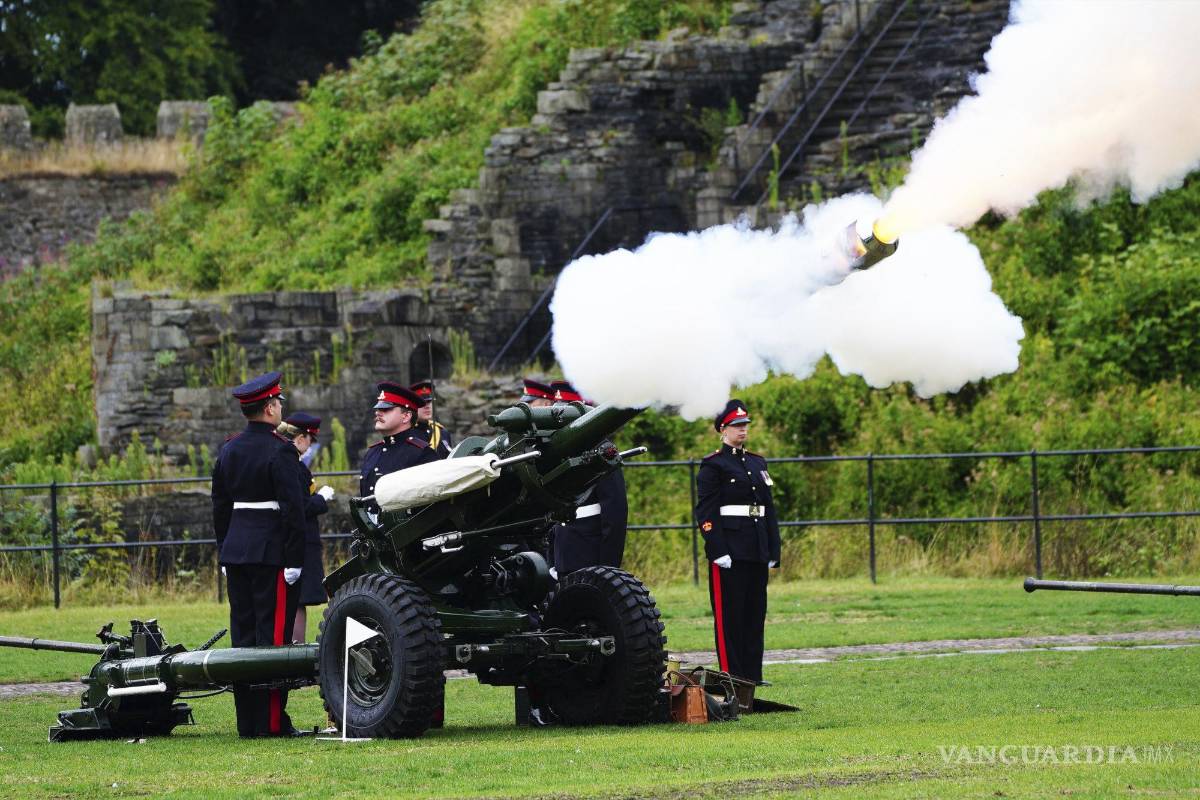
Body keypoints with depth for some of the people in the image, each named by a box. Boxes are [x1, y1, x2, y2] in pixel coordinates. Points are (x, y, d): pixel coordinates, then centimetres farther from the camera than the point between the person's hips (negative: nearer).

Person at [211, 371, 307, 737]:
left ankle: (247, 721, 10)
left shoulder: (228, 450, 11)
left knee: (243, 634, 8)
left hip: (236, 551, 7)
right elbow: (292, 509, -15)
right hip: (271, 553, -7)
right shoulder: (280, 451, -12)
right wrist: (294, 560, -12)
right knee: (273, 635, -4)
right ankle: (272, 721, -5)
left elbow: (220, 507, 15)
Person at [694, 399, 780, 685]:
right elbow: (706, 511, -9)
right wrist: (717, 551, -17)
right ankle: (732, 679, -4)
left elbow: (769, 509, 19)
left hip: (757, 552, 7)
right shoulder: (713, 465, -3)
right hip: (729, 551, -7)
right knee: (729, 615, -5)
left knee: (756, 613, 8)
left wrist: (773, 551, 13)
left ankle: (752, 676, 13)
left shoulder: (757, 463, 18)